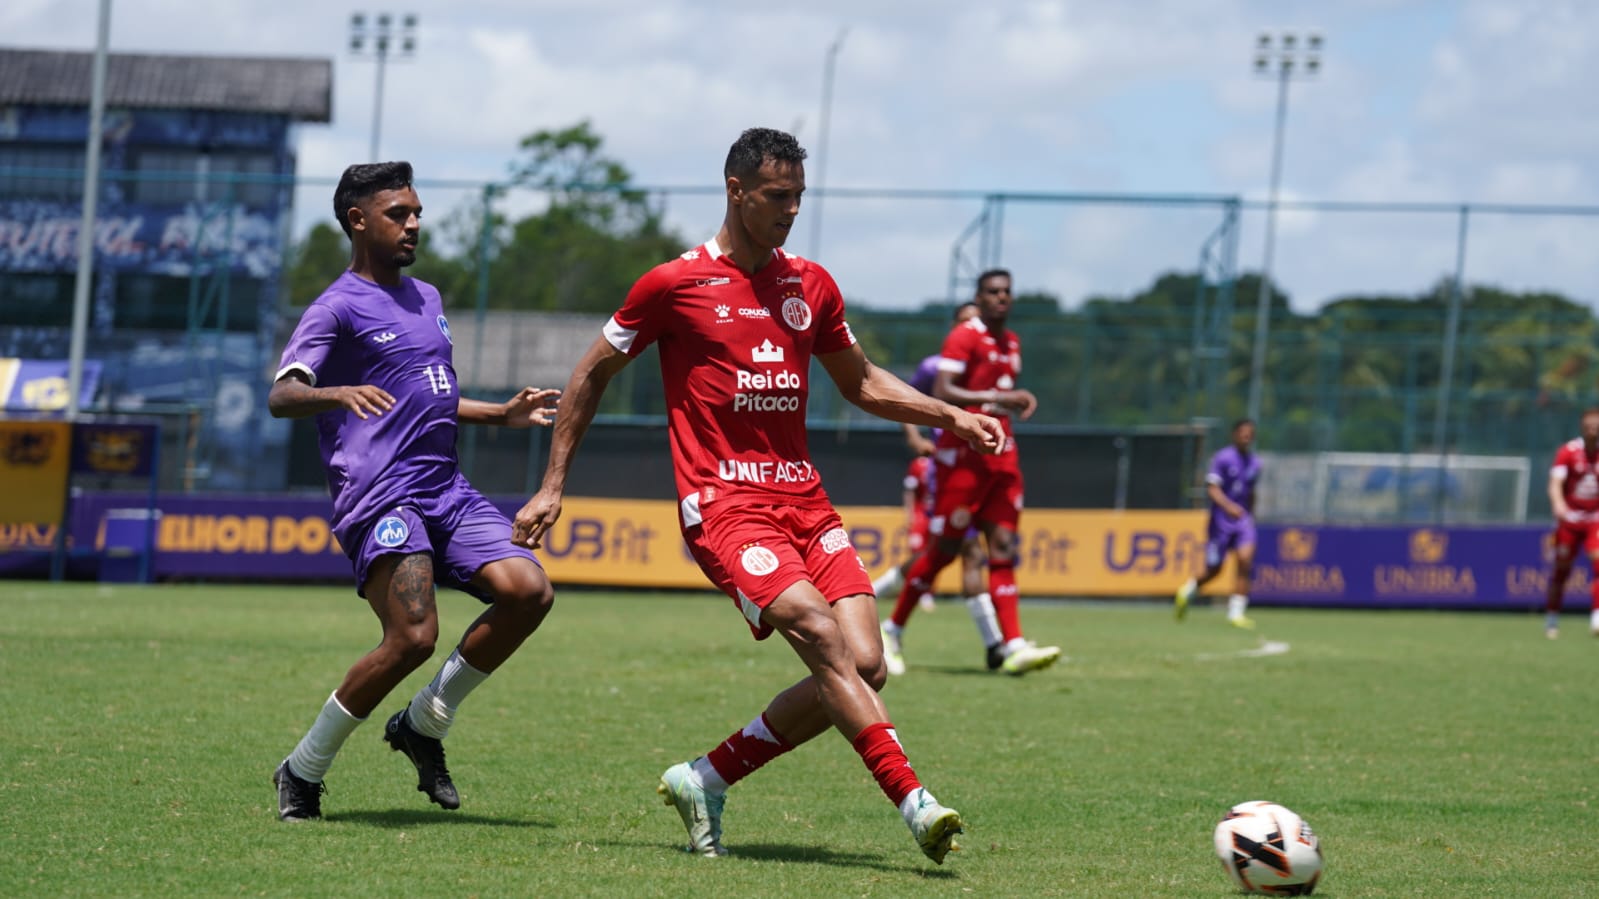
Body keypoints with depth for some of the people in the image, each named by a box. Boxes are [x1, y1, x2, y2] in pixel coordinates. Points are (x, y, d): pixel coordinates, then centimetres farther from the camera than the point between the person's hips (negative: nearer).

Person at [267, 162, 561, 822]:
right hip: (379, 497, -8)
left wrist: (502, 414, 28)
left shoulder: (427, 299, 23)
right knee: (413, 637, -24)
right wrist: (340, 394, -36)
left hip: (447, 492, 8)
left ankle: (424, 724, 4)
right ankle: (302, 773, -6)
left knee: (528, 592, -14)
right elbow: (281, 395, -17)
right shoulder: (338, 307, -3)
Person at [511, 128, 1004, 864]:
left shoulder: (810, 286, 14)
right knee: (823, 636, -25)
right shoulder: (673, 285, 0)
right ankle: (913, 802, -30)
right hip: (722, 501, -6)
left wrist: (951, 417, 13)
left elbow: (861, 383, 27)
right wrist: (552, 486, 10)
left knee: (863, 666, -9)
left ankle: (705, 780, 6)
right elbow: (593, 374, 10)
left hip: (803, 500, 6)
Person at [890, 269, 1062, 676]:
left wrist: (1020, 401, 11)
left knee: (1003, 547, -2)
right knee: (944, 548, -3)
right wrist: (995, 398, -27)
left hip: (1001, 455, 7)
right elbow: (941, 392, -20)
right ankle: (893, 629, 13)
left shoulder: (1011, 342, 17)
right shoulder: (964, 337, -8)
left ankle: (1011, 646, -10)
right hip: (962, 454, -7)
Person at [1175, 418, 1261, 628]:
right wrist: (1228, 506, -33)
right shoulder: (1222, 458, -10)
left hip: (1243, 519, 4)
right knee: (1214, 569, 4)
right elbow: (1212, 487, -17)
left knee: (1245, 559, -18)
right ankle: (1188, 590, 36)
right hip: (1221, 520, -4)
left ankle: (1236, 612, -14)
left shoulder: (1254, 463, 9)